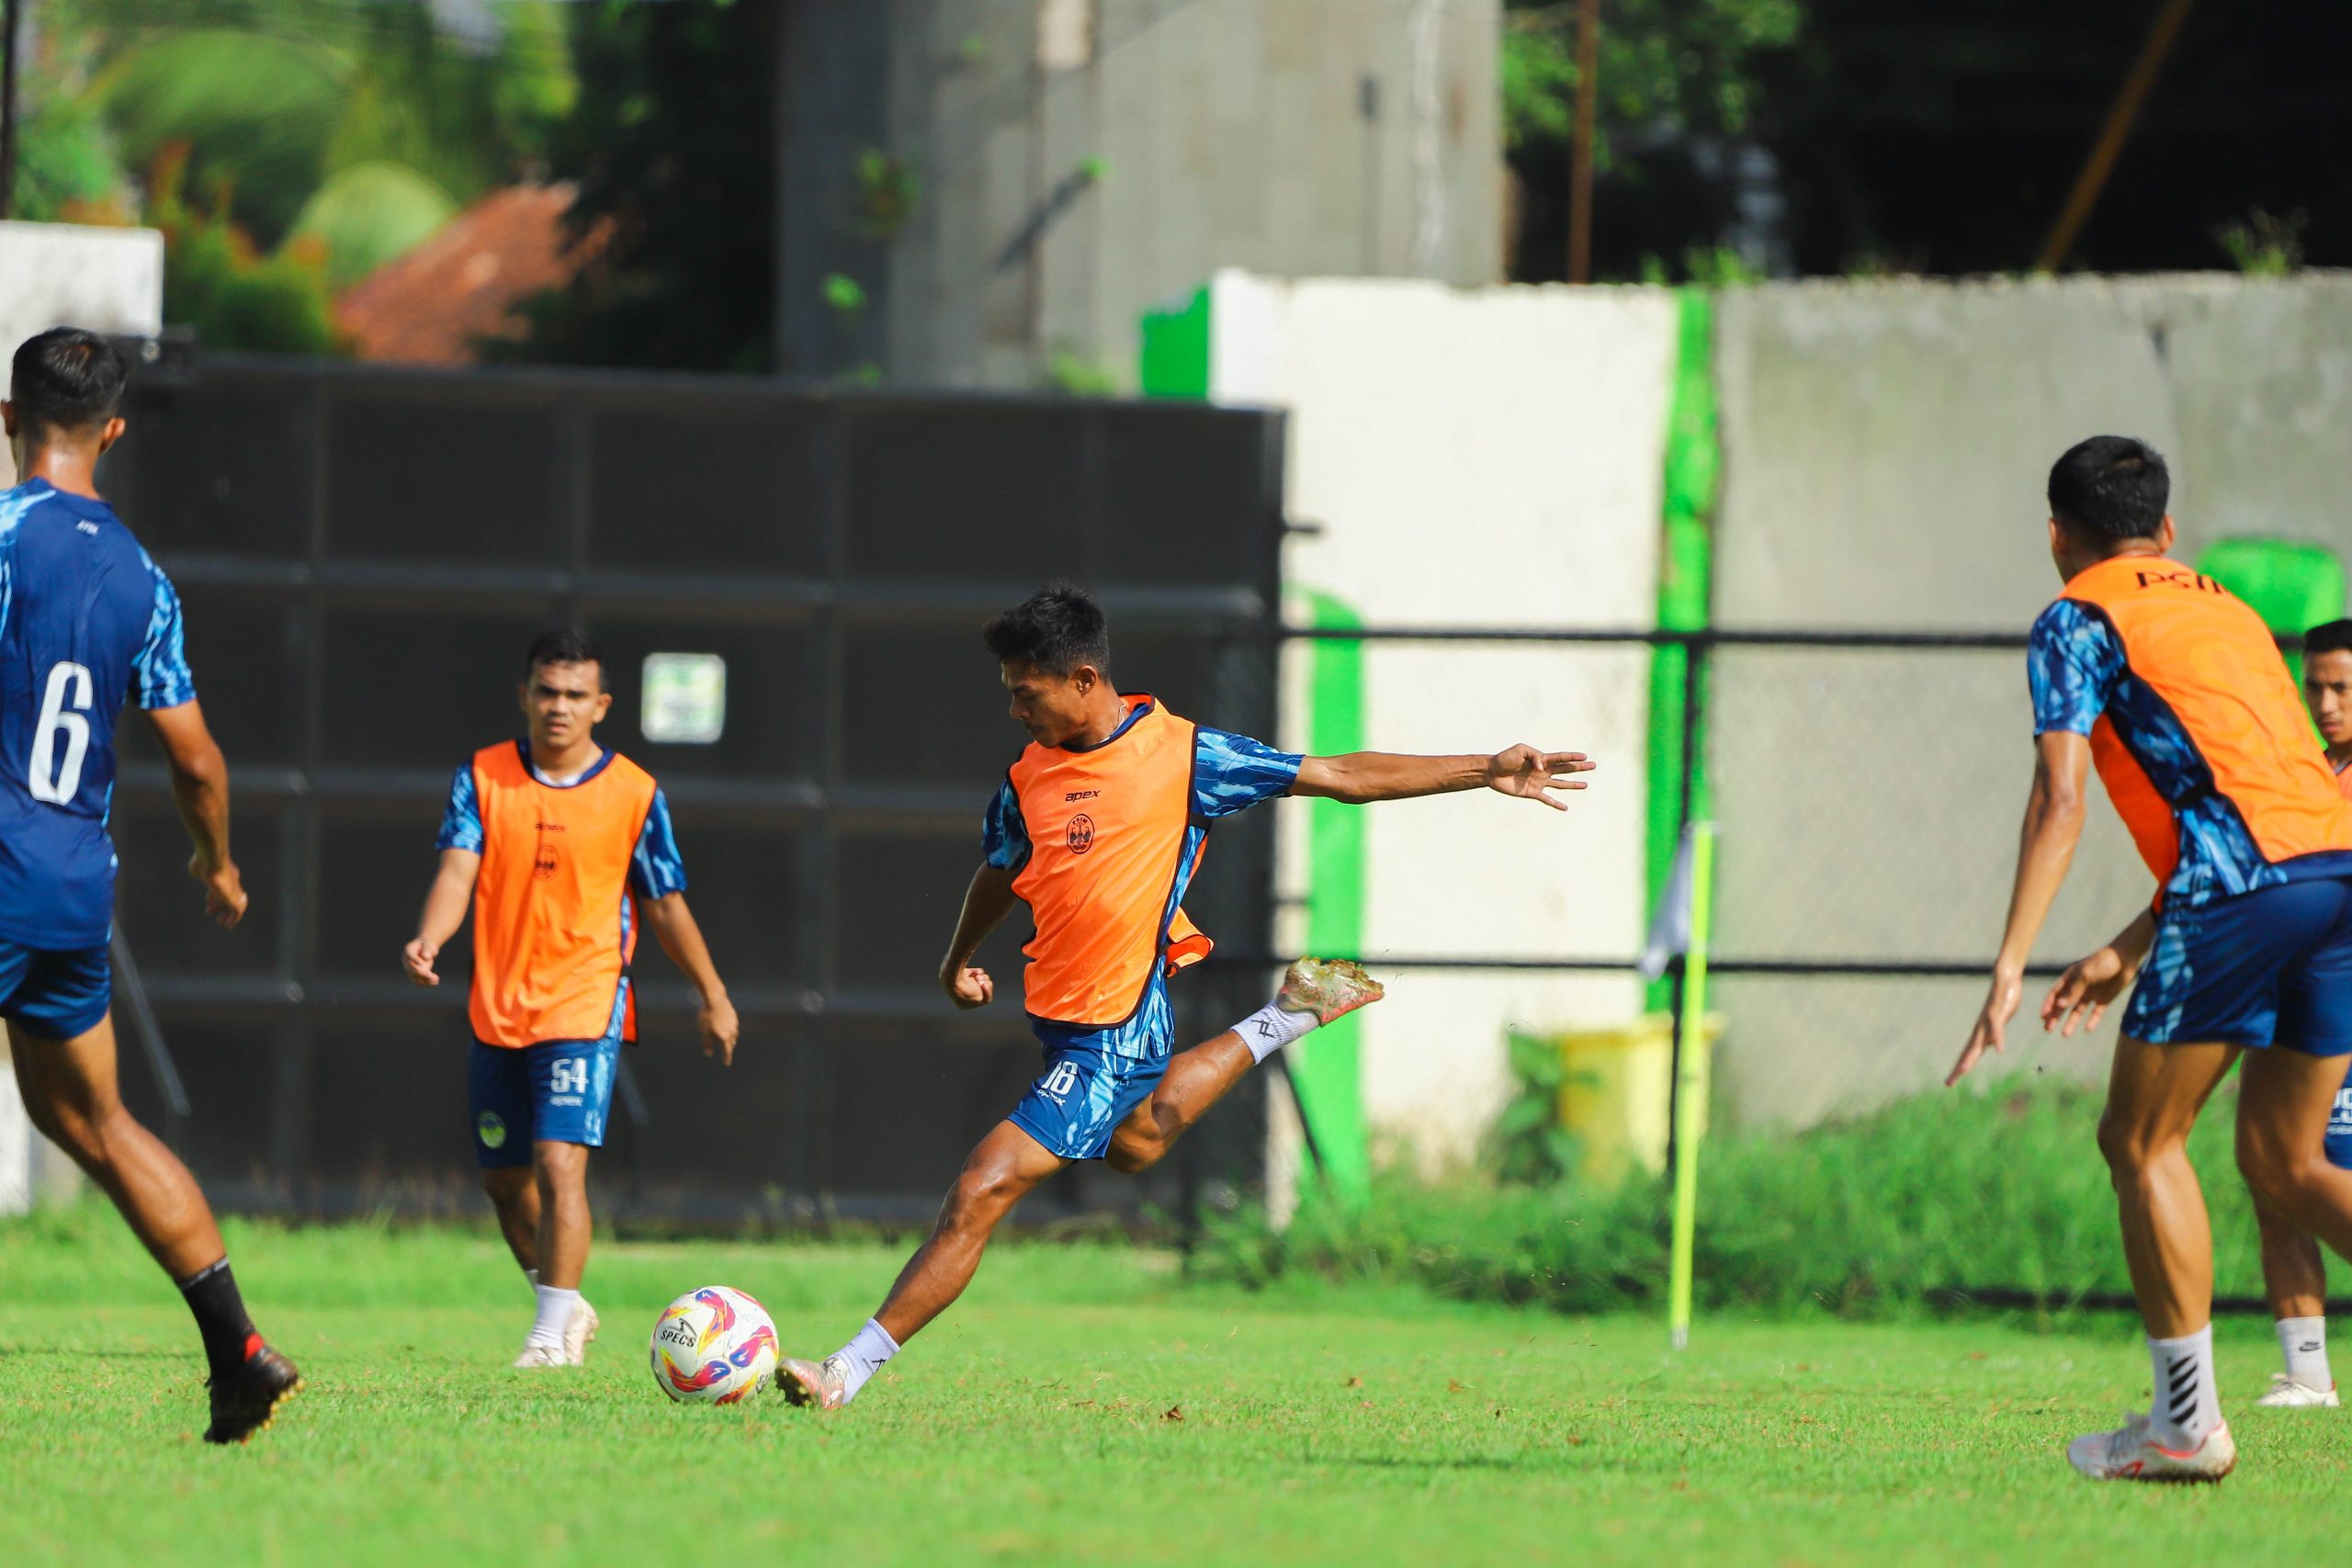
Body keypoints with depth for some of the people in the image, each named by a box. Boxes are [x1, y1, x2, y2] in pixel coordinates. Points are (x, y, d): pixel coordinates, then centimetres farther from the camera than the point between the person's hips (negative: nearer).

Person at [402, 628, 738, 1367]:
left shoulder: (633, 793, -2)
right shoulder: (484, 777, 1)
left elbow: (666, 904, 8)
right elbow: (458, 870, -9)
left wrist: (713, 997, 12)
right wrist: (428, 939, -28)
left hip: (586, 1007, -3)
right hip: (497, 1009, 3)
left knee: (559, 1162, -18)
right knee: (504, 1178, 12)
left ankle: (555, 1331, -10)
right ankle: (562, 1303, 34)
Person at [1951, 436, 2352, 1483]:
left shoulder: (2080, 620, 6)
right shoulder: (2224, 611, 29)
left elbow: (2061, 800, -6)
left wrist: (2010, 965, -11)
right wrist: (2128, 953, 35)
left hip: (2243, 888, -7)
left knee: (2140, 1143, 5)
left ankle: (2187, 1423, 1)